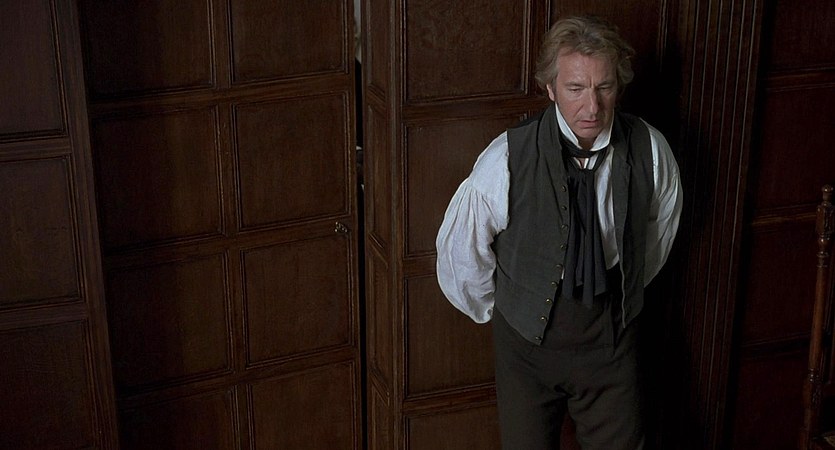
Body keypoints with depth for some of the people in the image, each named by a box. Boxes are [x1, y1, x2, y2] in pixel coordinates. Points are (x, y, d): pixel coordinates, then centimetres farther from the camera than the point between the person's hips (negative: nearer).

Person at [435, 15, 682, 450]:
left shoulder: (650, 150, -13)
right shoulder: (506, 160, -22)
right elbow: (459, 251, -6)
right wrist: (499, 309, 7)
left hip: (611, 335, 2)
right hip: (528, 338, -1)